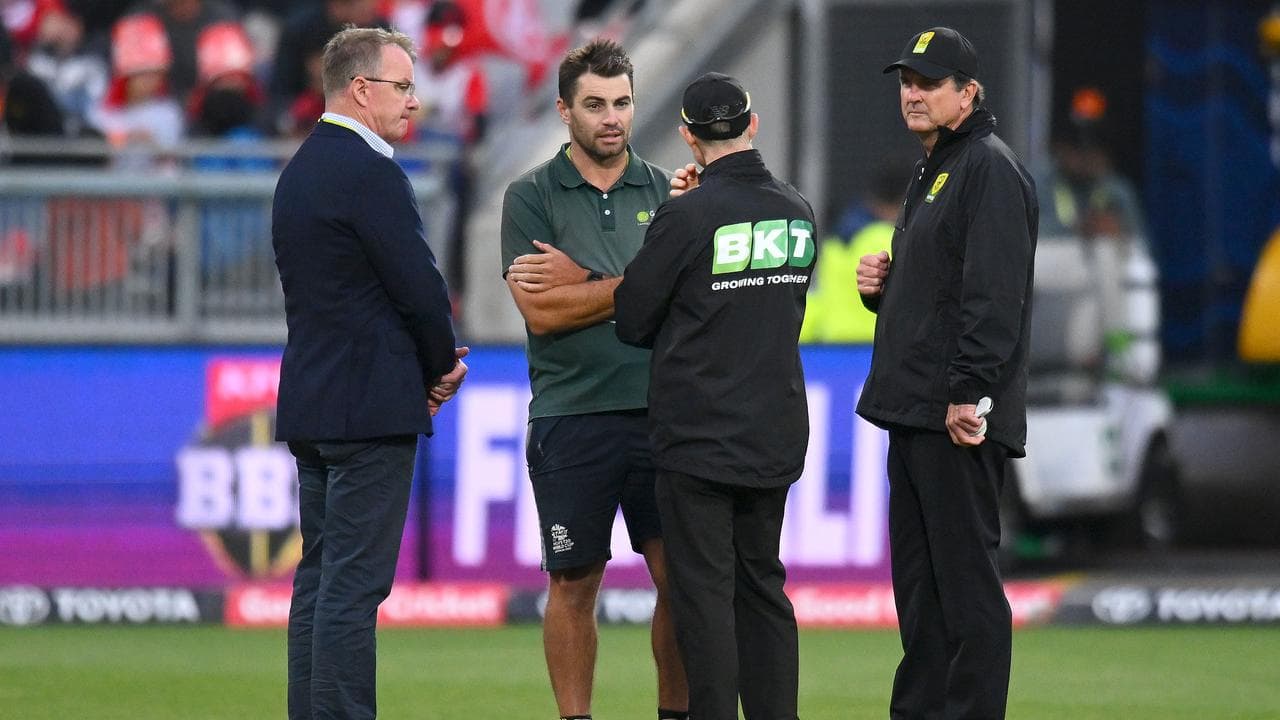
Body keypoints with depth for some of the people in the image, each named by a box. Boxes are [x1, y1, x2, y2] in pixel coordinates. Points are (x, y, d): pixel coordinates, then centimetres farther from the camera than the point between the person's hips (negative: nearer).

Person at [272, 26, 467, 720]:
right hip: (369, 406, -9)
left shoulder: (300, 169, 15)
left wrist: (427, 368, 10)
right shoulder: (370, 171, -15)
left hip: (309, 403, 9)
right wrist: (443, 366, 3)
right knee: (354, 585, -9)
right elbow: (420, 289, -16)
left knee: (320, 579, 11)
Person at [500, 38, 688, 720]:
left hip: (661, 411, 2)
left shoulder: (663, 191, 9)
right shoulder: (532, 196, 2)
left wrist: (582, 284, -7)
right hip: (571, 416, -2)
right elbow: (541, 310, -9)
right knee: (573, 584, 4)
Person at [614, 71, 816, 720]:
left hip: (698, 439, -6)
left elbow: (631, 320, -6)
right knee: (762, 584, 13)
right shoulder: (797, 213, 6)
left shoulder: (687, 217, -14)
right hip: (776, 436, 6)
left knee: (703, 592, -2)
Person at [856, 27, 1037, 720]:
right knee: (917, 581, 12)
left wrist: (970, 394, -25)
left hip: (960, 417, -10)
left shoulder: (990, 170, -10)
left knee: (965, 577, -8)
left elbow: (995, 295, -19)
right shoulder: (930, 171, 21)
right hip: (914, 413, 10)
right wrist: (880, 286, 8)